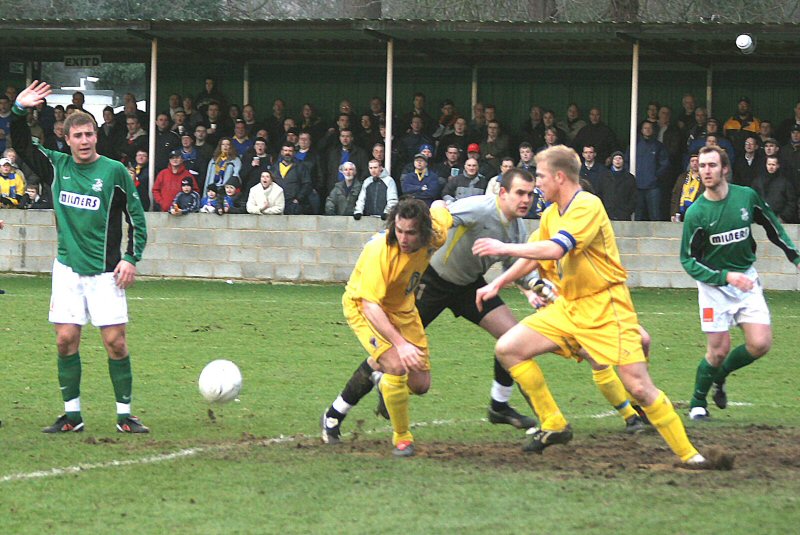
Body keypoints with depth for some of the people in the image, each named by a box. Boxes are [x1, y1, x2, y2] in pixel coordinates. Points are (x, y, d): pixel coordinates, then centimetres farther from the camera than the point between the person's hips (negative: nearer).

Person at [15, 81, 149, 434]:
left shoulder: (114, 171, -5)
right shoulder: (57, 165, 4)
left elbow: (136, 217, 1)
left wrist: (132, 258, -6)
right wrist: (20, 108, -4)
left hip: (104, 271, -3)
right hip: (67, 267, 3)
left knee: (115, 341, -6)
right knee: (66, 339, -1)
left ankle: (125, 414, 3)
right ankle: (72, 415, 8)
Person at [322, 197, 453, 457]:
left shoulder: (435, 236, -20)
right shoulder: (380, 251, -36)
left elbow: (438, 208, 4)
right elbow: (370, 305, -38)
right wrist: (400, 343, -45)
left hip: (403, 308, 6)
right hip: (364, 307, -6)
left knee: (420, 384, 5)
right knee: (397, 366, -27)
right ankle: (402, 438, -8)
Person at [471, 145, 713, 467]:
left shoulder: (587, 206, -17)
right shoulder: (551, 214, 10)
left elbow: (554, 249, -29)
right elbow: (533, 257, 25)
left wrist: (505, 248, -21)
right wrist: (497, 284, 17)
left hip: (604, 308, -8)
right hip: (567, 307, 8)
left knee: (638, 386, -13)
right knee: (508, 349, -4)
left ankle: (688, 454, -2)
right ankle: (554, 426, 5)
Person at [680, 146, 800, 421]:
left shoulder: (747, 196, -7)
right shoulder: (696, 212, -16)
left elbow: (773, 227, 12)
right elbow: (688, 260, -12)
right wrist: (726, 276, -22)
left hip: (747, 279, 3)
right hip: (713, 285, -3)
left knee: (760, 344, -8)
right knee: (719, 350, -6)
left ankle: (720, 376, 20)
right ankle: (698, 403, 17)